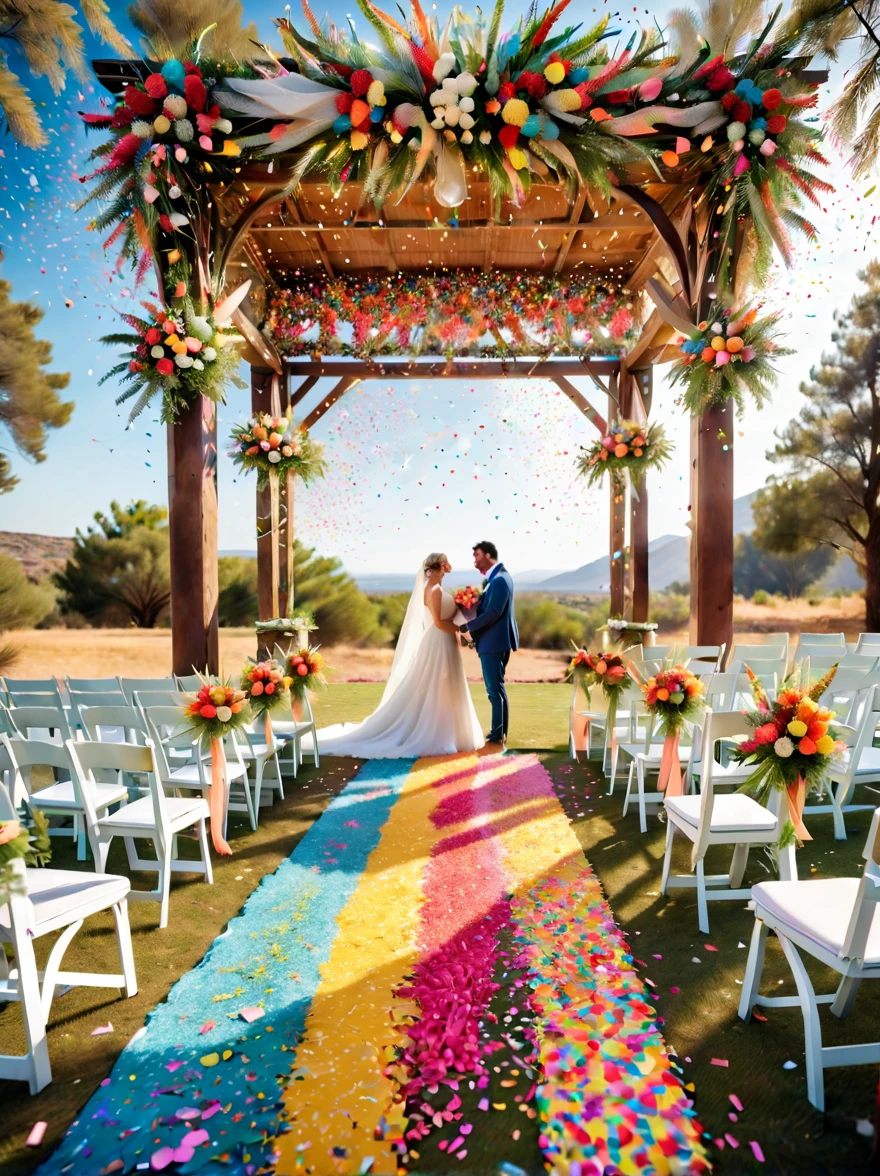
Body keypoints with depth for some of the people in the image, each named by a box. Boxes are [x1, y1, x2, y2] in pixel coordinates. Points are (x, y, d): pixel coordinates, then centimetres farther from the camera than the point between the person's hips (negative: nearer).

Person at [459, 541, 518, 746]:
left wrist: (467, 627, -21)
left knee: (495, 688, -2)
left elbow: (493, 612, -24)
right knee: (496, 687, 16)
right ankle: (500, 731, 26)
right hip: (494, 639, 10)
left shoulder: (499, 579, -18)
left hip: (493, 641, -10)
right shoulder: (497, 576, 13)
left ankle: (498, 734, 7)